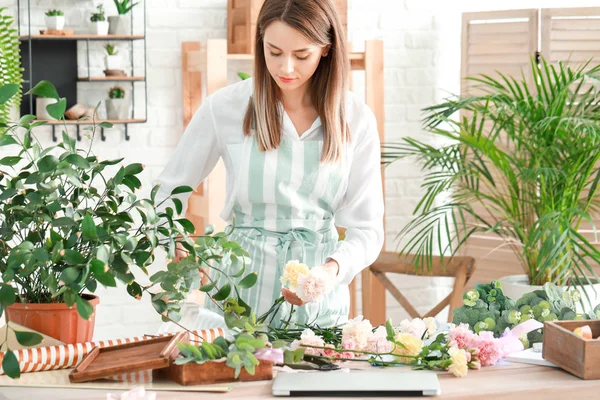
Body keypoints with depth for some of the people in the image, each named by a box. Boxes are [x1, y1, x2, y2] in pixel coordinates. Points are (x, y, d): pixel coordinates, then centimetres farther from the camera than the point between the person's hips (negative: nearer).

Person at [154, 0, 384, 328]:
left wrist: (331, 270, -22)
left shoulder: (356, 119, -3)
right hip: (239, 298, -1)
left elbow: (367, 230, -2)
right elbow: (168, 191, 4)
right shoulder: (225, 107, -7)